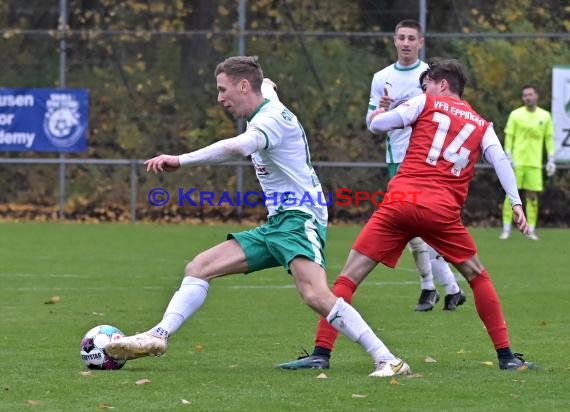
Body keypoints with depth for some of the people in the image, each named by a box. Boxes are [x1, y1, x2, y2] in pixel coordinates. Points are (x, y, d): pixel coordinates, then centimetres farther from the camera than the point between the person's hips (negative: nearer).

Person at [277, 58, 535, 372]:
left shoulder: (426, 103, 14)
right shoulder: (482, 125, 20)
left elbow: (376, 123, 7)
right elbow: (500, 160, 6)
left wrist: (380, 114, 29)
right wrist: (516, 203, 0)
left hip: (401, 202, -2)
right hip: (443, 211, 2)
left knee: (348, 276, 2)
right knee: (477, 277, 20)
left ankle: (321, 354, -7)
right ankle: (506, 356, 15)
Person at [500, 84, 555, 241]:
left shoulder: (545, 116, 7)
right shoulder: (515, 115, 1)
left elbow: (549, 138, 10)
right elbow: (509, 137, 1)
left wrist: (551, 160, 4)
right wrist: (508, 157, -8)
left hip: (535, 163, 1)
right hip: (517, 161, -1)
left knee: (532, 196, 0)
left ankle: (531, 231, 6)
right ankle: (506, 230, -1)